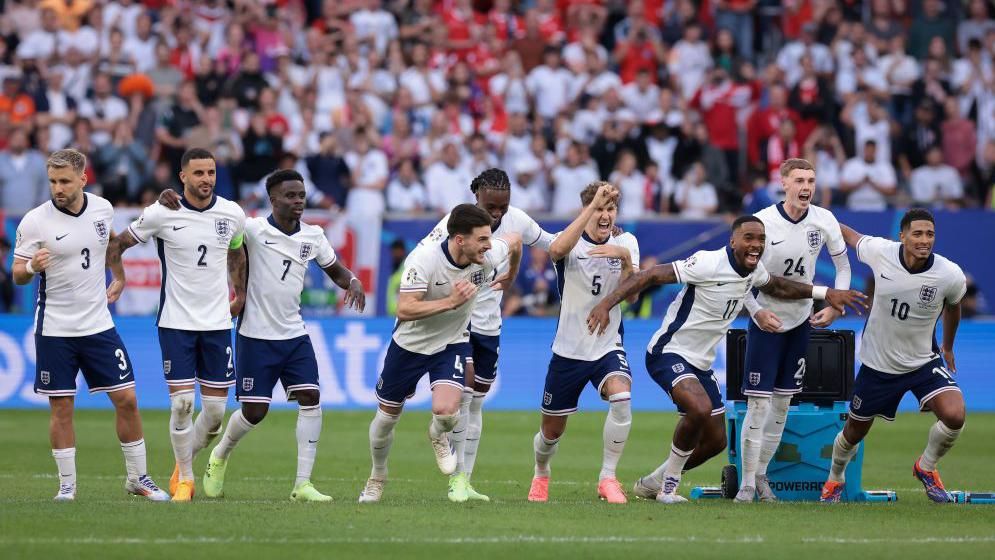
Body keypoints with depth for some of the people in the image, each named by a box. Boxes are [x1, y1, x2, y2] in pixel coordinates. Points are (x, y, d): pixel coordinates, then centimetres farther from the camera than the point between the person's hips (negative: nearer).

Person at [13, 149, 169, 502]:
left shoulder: (102, 208, 0)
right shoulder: (35, 222, -10)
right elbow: (17, 274, -6)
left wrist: (119, 277, 25)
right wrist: (32, 267, -26)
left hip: (99, 326, 3)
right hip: (54, 330, -3)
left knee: (126, 399, 2)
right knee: (62, 408, 0)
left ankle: (138, 478, 15)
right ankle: (67, 484, 12)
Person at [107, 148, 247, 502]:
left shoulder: (232, 214, 1)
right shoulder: (161, 214, -8)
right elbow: (119, 244, 6)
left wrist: (240, 295, 24)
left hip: (217, 323, 3)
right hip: (176, 323, -3)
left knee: (215, 410, 1)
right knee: (181, 404, -9)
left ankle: (184, 461, 26)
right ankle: (184, 479, 8)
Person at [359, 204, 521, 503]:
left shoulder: (489, 255, -19)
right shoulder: (424, 259, -31)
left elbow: (514, 241, 5)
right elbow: (404, 310, -35)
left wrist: (509, 276, 23)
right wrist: (451, 301, -41)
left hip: (452, 344, 1)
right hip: (410, 343, -1)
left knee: (446, 411, -23)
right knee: (387, 415, 11)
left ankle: (439, 435, 17)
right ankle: (377, 477, 39)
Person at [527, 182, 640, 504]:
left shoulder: (626, 243, 1)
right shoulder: (571, 242, -9)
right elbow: (556, 251, -36)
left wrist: (625, 260, -31)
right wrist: (593, 205, -39)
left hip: (608, 347, 1)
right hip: (569, 350, -1)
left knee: (621, 396, -30)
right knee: (552, 430, 10)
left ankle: (608, 478, -18)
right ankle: (541, 475, 44)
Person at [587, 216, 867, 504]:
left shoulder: (754, 270, 2)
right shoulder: (709, 263, -23)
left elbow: (776, 286, 26)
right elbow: (651, 276, -24)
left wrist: (825, 293, 19)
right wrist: (606, 304, -34)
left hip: (700, 363, 9)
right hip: (669, 353, -9)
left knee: (715, 441, 11)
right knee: (700, 409, -33)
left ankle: (651, 483, 32)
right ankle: (669, 487, -12)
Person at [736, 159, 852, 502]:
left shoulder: (824, 221, -8)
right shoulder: (762, 222, -17)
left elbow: (842, 265, 7)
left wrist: (835, 306, -4)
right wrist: (756, 311, -20)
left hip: (801, 320, 4)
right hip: (765, 320, -4)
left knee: (783, 403, 9)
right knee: (758, 404, -9)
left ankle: (761, 474, 22)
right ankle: (747, 483, -1)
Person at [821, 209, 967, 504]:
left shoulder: (951, 275, -20)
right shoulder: (879, 251, -20)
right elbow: (850, 236, 4)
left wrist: (948, 346, 21)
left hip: (924, 361, -1)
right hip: (877, 364, 1)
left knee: (954, 415, -25)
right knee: (854, 432, 15)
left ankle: (926, 467, 6)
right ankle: (835, 480, 48)